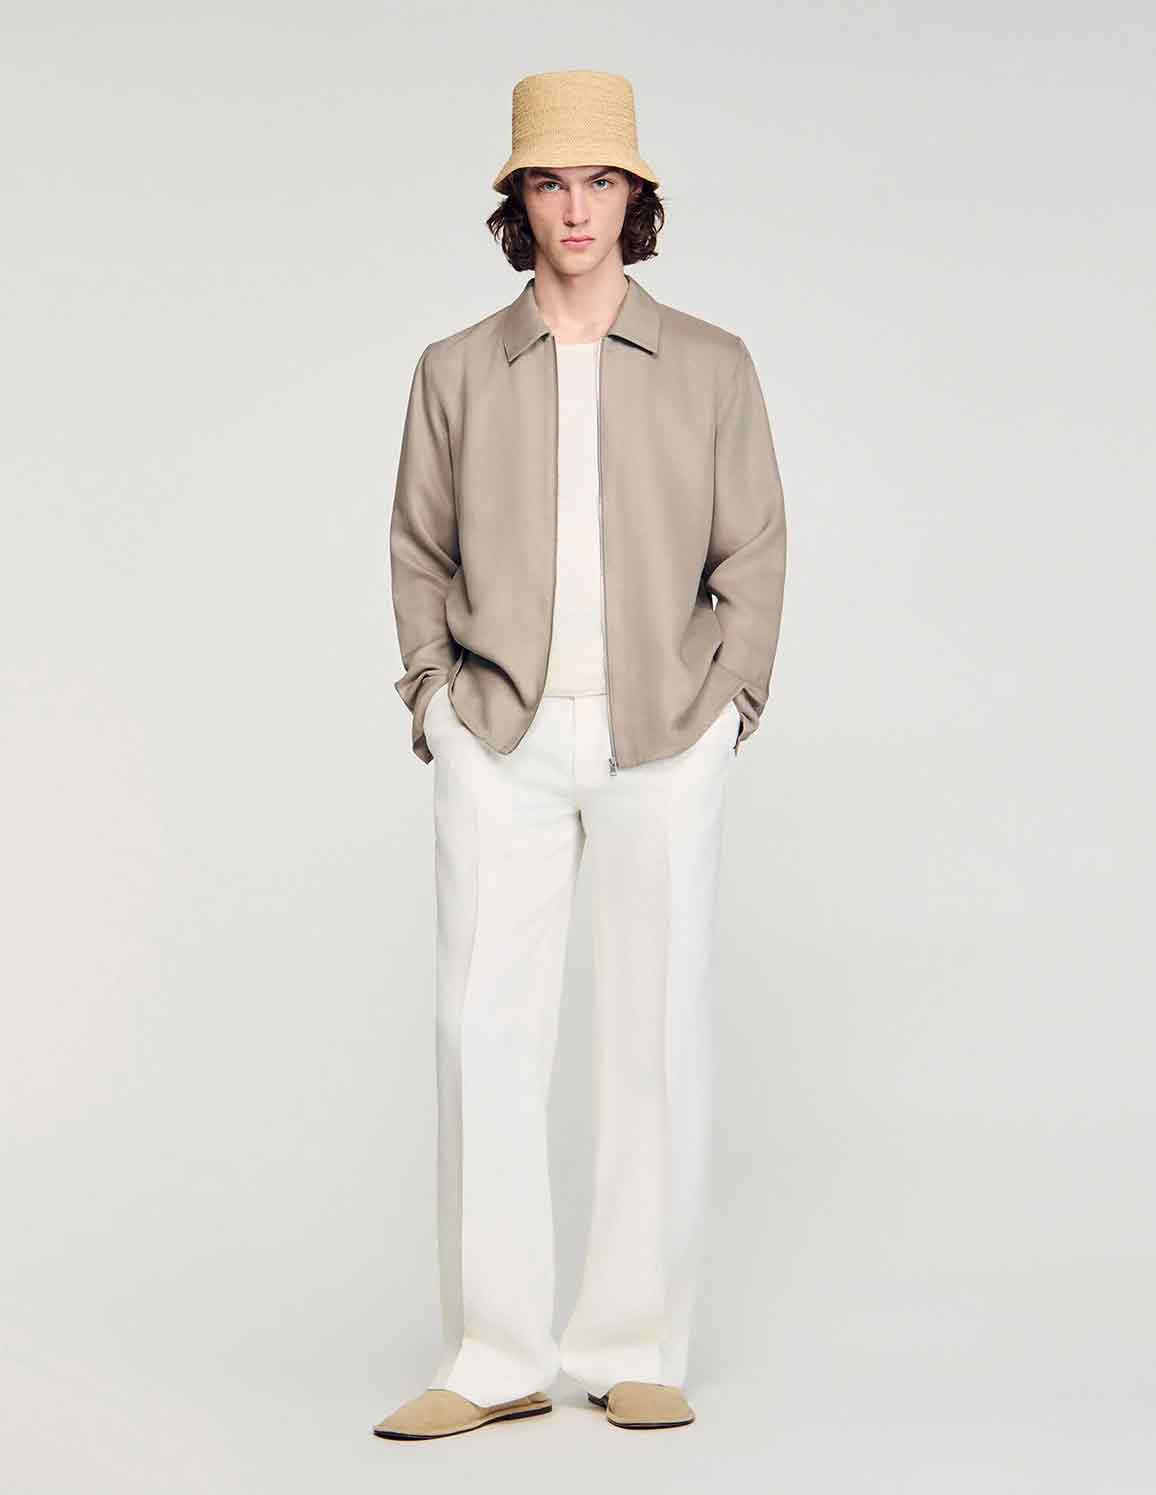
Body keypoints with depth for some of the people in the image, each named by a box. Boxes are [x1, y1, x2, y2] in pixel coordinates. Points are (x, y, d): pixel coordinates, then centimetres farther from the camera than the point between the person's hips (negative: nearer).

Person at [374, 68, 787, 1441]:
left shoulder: (711, 367, 8)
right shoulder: (456, 373, 10)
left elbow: (755, 552, 9)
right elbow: (418, 553, 14)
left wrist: (726, 701, 0)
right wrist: (435, 696, 4)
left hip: (665, 736, 0)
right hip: (499, 739, 1)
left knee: (659, 1034, 0)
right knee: (484, 1027, -5)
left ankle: (638, 1348, 9)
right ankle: (496, 1356, 2)